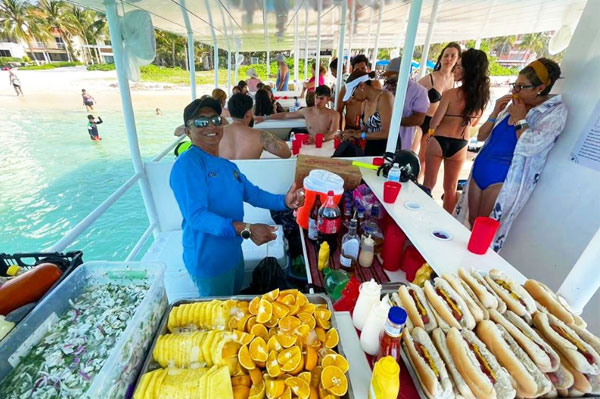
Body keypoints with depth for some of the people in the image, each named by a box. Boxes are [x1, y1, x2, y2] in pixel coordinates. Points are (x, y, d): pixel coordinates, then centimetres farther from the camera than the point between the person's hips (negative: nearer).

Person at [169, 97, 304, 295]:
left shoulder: (227, 165, 8)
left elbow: (253, 193, 6)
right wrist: (246, 229, -39)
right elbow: (196, 216, -31)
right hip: (209, 261, -8)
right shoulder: (188, 164, -22)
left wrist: (284, 201, -12)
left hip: (234, 253, 8)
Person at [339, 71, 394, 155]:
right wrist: (354, 132, -6)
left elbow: (386, 133, -19)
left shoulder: (384, 97, -13)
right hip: (370, 150, 7)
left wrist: (359, 134, -16)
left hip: (387, 150, -7)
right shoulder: (364, 103, 8)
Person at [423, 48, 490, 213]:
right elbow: (474, 123, 12)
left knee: (429, 184, 10)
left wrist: (431, 131, 8)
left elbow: (434, 123, -13)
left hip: (439, 142, -5)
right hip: (460, 146, 5)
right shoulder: (482, 97, -1)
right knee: (451, 188, 17)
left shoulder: (451, 94, -17)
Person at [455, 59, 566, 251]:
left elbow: (530, 147, -21)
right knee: (471, 224, 14)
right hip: (479, 171, 6)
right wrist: (495, 113, -1)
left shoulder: (555, 111, -6)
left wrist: (520, 119, -11)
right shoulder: (513, 105, 11)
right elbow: (481, 136, 12)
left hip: (505, 180, -6)